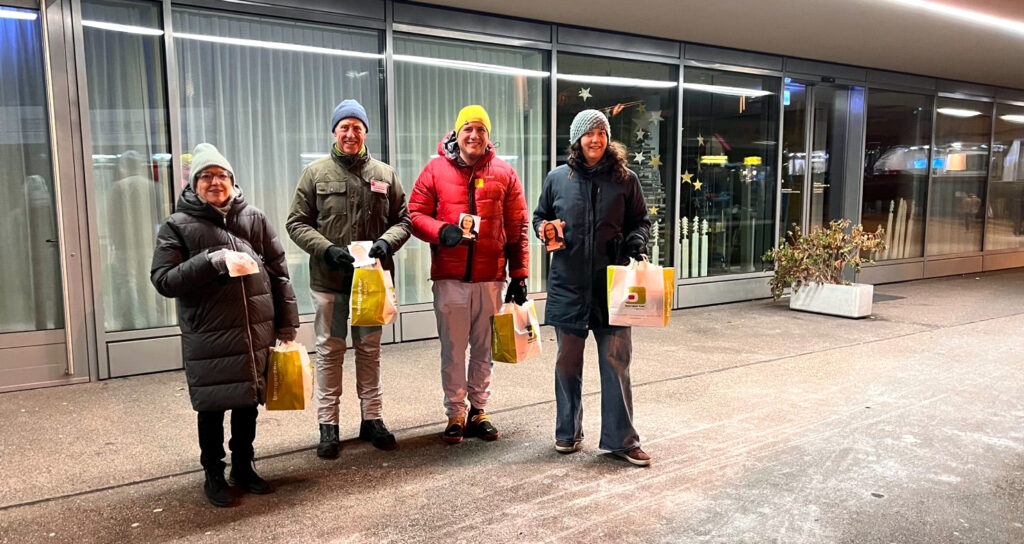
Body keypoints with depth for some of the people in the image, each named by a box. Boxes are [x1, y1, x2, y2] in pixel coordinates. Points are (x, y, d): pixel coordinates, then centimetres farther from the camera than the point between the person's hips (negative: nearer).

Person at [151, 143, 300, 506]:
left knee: (248, 403, 15)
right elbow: (163, 280, -7)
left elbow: (279, 272, 7)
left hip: (256, 333, 3)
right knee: (212, 408, 8)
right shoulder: (178, 226, -2)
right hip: (208, 337, -2)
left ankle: (243, 467, 33)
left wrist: (286, 323, 6)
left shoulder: (254, 219, 5)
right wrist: (210, 263, -20)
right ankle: (213, 474, 28)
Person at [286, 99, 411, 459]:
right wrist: (326, 249, -16)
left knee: (370, 350, 12)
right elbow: (297, 223, 0)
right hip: (328, 280, -1)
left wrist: (387, 241, -14)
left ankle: (372, 418, 25)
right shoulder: (316, 173, 1)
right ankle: (328, 425, 18)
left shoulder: (384, 174, 6)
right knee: (329, 351, 7)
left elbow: (403, 219, 7)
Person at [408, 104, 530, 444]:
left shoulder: (504, 174, 6)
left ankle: (478, 412, 23)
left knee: (483, 349, 10)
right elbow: (415, 214, 3)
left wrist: (519, 275, 3)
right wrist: (441, 231, -18)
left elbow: (517, 228, 7)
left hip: (490, 277, 1)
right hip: (449, 277, -1)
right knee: (452, 349, 5)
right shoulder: (435, 170, 4)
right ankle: (455, 416, 17)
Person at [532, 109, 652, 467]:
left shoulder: (625, 179, 5)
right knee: (567, 362, 11)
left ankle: (621, 439, 15)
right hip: (568, 284, 1)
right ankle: (568, 433, 27)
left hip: (611, 284, 0)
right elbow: (539, 216, 16)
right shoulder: (558, 178, 5)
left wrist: (637, 238, -9)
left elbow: (641, 220, 13)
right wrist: (544, 230, -6)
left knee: (616, 362, 2)